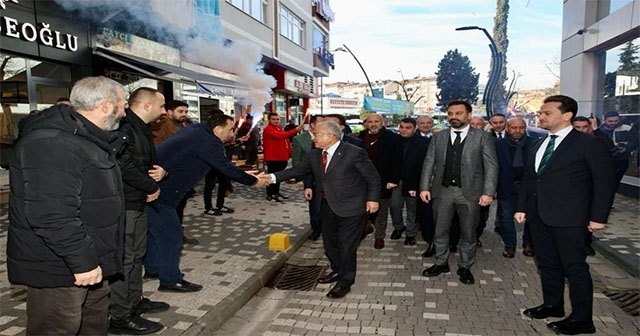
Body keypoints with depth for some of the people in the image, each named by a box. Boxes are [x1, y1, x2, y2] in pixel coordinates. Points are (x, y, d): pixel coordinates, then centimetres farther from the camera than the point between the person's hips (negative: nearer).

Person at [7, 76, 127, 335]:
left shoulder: (86, 139, 11)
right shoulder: (51, 145, -25)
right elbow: (52, 216, -31)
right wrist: (83, 261, -25)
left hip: (88, 262, 10)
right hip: (58, 267, -10)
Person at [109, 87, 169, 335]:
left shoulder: (141, 129, 15)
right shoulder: (124, 128, -17)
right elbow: (125, 166, -26)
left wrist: (160, 170, -1)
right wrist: (152, 187, -13)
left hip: (138, 202, 10)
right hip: (124, 203, -10)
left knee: (137, 255, 19)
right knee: (124, 258, -4)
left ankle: (134, 302, 33)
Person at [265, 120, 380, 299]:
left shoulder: (354, 153, -16)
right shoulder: (314, 155, 2)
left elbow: (373, 177, -9)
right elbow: (297, 170, 6)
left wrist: (372, 199, -11)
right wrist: (274, 177, -3)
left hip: (350, 207, -7)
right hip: (326, 206, 7)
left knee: (346, 245, 2)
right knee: (330, 243, 19)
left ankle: (345, 282, 21)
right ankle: (338, 271, 42)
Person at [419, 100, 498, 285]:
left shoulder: (483, 137, -1)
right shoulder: (438, 137, 7)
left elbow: (491, 166, -5)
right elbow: (429, 164, 6)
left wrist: (488, 192, -14)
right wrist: (425, 187, -4)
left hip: (470, 192, -2)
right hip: (443, 190, 3)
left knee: (468, 233, 10)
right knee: (440, 230, 12)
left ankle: (465, 267, 26)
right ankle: (441, 263, 29)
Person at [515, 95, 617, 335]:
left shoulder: (589, 144, -8)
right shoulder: (538, 146, 13)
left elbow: (605, 181, -8)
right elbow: (528, 179, 17)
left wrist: (598, 217, -11)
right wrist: (522, 207, 11)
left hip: (568, 218, -7)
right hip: (539, 216, 7)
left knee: (574, 267, 2)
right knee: (547, 264, 16)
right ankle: (552, 305, 32)